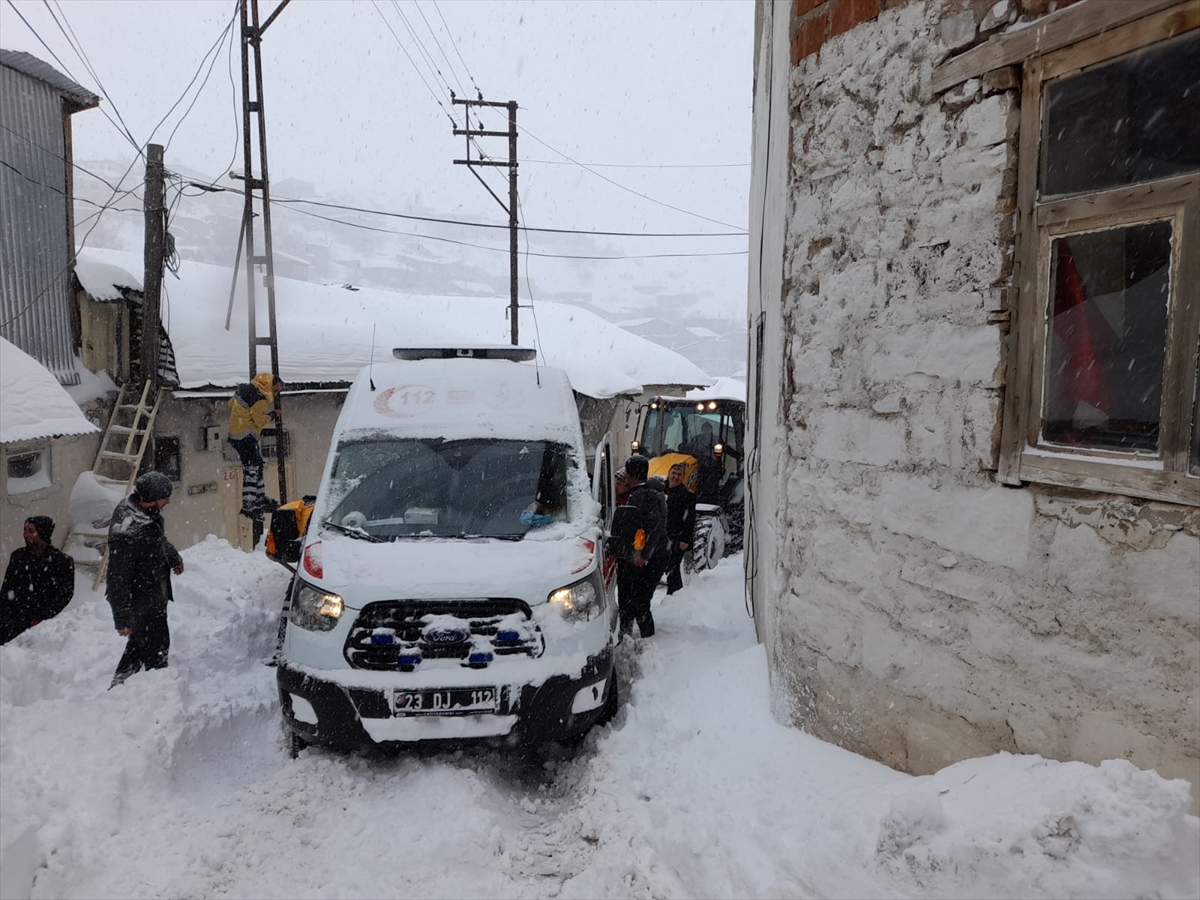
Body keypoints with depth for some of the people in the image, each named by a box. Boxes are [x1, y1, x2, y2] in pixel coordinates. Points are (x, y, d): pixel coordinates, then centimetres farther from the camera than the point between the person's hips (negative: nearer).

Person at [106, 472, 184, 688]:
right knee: (156, 650, 2)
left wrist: (174, 557, 36)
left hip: (154, 597, 10)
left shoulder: (149, 512, -4)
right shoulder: (126, 532, -33)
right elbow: (118, 579, -28)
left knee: (139, 645, 24)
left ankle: (118, 688, 39)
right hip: (143, 603, -10)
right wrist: (122, 618, -24)